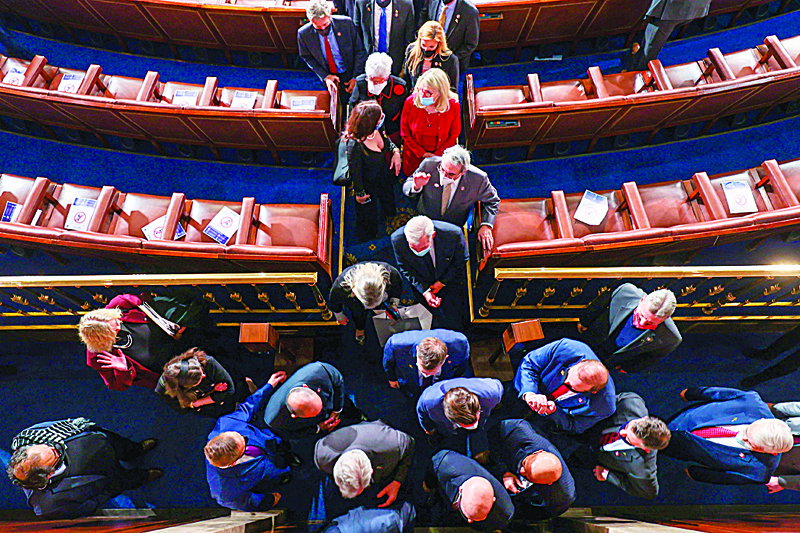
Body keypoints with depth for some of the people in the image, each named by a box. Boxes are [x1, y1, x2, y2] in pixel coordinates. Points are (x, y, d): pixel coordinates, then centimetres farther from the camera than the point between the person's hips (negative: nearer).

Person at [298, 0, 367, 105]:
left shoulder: (346, 23, -17)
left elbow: (360, 51, -6)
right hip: (326, 76, 1)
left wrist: (356, 77, -12)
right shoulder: (303, 34, -16)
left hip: (349, 74, -1)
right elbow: (307, 58, 1)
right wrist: (325, 76, -12)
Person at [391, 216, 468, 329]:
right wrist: (424, 290, -19)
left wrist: (442, 282, -12)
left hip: (450, 279, 0)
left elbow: (461, 260, -9)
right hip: (422, 283, 1)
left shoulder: (453, 234, -32)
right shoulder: (397, 239, -29)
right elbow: (405, 269, -10)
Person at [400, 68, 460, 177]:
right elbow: (405, 133, -8)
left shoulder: (453, 105, -21)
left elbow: (454, 135, -5)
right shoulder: (410, 102, -21)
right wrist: (422, 154, -11)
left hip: (441, 155, 0)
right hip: (414, 156, 0)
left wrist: (436, 155, -11)